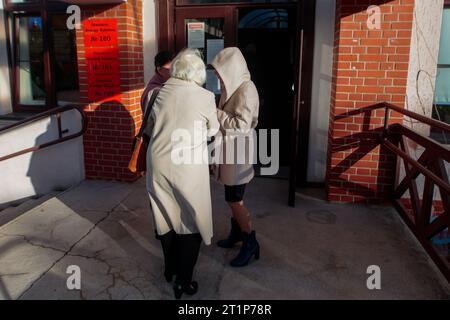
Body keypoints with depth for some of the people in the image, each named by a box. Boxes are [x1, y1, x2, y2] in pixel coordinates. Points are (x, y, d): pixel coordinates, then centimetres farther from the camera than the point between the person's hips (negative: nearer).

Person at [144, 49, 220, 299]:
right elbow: (213, 130, 7)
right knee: (192, 222, 12)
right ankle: (183, 281, 17)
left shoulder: (157, 93, 0)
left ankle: (170, 268, 38)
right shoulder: (205, 96, -9)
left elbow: (149, 129, 12)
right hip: (188, 169, -4)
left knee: (166, 218, 20)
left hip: (159, 165, 4)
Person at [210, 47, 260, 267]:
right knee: (232, 197, 19)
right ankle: (237, 233, 36)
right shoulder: (233, 86, 8)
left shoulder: (246, 90, -20)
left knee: (234, 200, -1)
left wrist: (214, 113, -19)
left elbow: (240, 125, -25)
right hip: (228, 149, 9)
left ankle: (250, 242, 15)